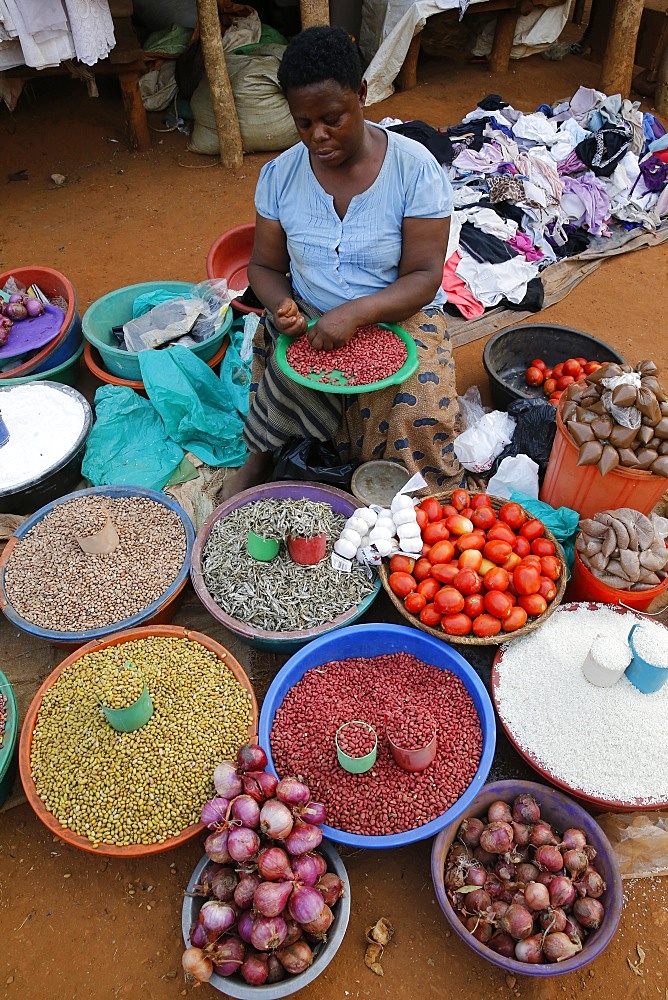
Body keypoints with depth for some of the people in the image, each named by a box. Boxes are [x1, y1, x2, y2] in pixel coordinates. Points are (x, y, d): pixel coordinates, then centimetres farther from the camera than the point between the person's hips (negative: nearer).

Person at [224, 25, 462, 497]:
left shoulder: (415, 168, -11)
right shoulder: (280, 174, -1)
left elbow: (424, 276, -14)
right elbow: (265, 266, 5)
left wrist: (357, 312, -31)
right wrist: (281, 307, -19)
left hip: (398, 319, -2)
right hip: (308, 321, 2)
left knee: (419, 416, -29)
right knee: (288, 380, -31)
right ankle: (260, 457, -2)